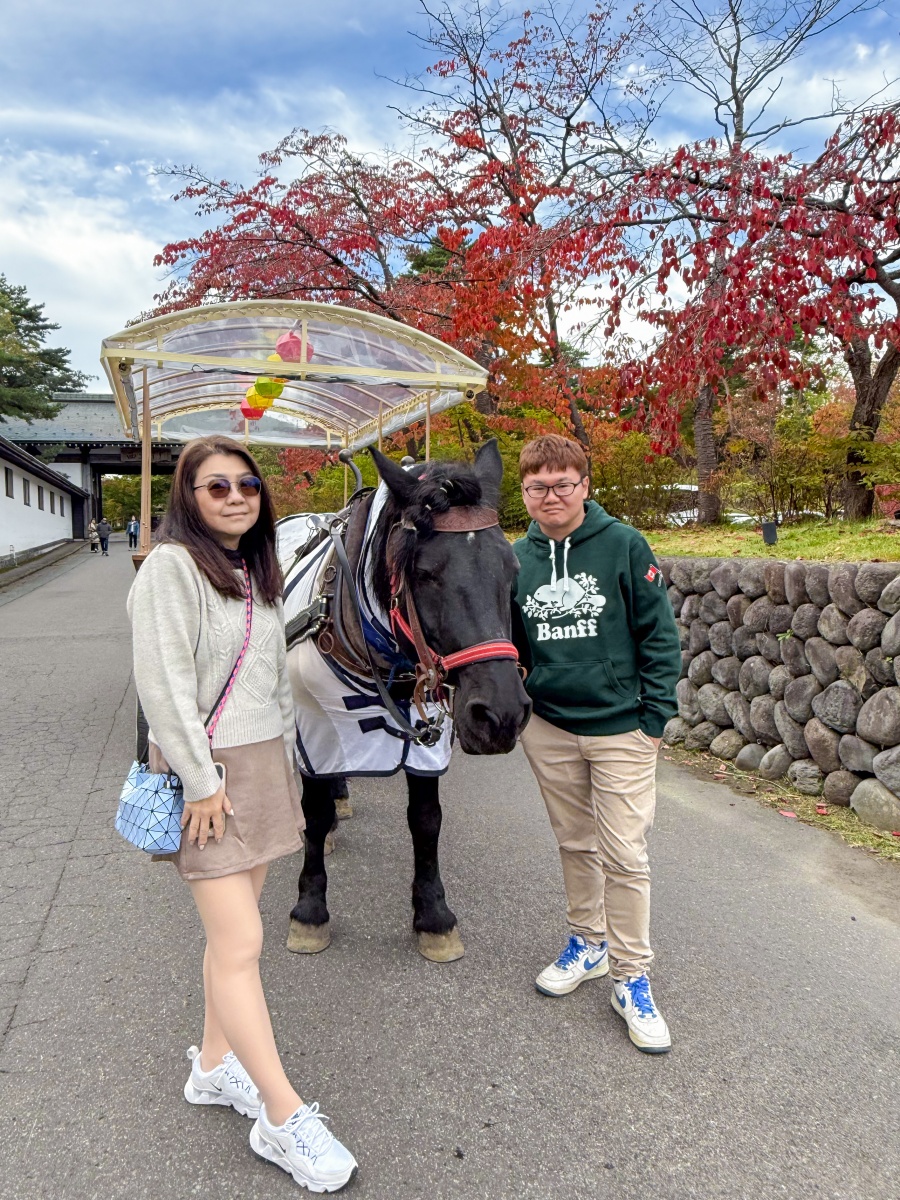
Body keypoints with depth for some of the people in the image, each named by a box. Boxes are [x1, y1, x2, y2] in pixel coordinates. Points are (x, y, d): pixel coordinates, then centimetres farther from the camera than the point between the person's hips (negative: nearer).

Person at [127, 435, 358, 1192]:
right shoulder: (172, 567, -12)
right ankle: (284, 1120, 9)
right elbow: (164, 683, -18)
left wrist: (282, 755, 13)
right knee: (241, 945, -3)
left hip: (264, 762, 8)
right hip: (209, 772, -8)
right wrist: (200, 783, -18)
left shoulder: (257, 570, 12)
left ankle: (216, 1066, 35)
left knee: (233, 930, 17)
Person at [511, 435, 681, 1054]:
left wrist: (655, 718, -9)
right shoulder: (517, 558, 1)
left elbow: (660, 635, -7)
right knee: (575, 844, 18)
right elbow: (507, 639, 11)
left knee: (624, 856, 1)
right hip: (548, 728, 4)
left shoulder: (623, 545, -10)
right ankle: (588, 942, 38)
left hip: (621, 729, -3)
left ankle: (633, 979, 19)